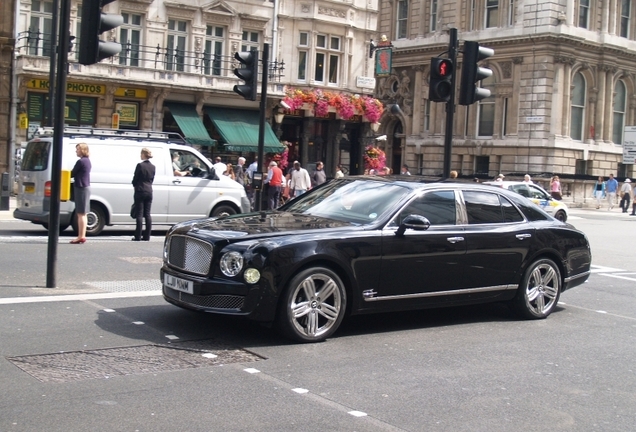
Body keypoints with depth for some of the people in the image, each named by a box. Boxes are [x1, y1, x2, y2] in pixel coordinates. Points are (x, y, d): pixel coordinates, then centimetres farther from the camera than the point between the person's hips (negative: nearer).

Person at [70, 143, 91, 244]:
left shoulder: (80, 162, -15)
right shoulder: (88, 161, 14)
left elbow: (72, 174, -10)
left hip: (81, 188, -10)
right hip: (86, 187, 10)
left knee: (80, 214, -7)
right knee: (83, 214, 13)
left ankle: (80, 236, -5)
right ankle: (82, 236, 17)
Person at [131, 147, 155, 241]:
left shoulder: (140, 165, -11)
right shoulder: (152, 167, 7)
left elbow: (135, 179, -6)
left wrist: (135, 185, 12)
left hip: (140, 191, -6)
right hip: (149, 192, 6)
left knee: (139, 214, -3)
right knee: (147, 214, 8)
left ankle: (138, 236, -2)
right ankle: (147, 236, 8)